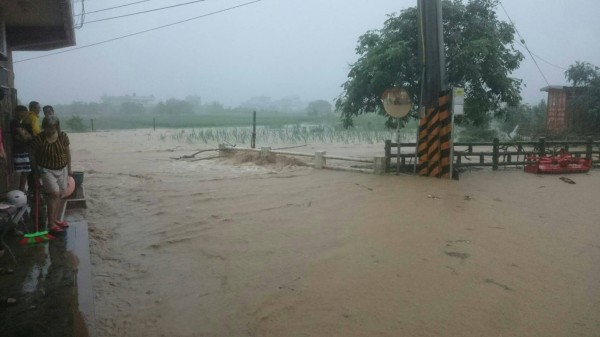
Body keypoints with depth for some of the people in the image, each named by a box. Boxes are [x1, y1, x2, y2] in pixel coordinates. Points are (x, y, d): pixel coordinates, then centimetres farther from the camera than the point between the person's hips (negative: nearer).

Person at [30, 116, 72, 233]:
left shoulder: (63, 136, -7)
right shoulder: (38, 139, -16)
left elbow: (67, 153, 5)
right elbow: (33, 155, -5)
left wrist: (69, 168, 10)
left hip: (62, 169, 4)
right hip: (47, 170, -4)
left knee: (59, 195, 8)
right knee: (54, 193, -16)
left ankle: (55, 219, 21)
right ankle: (51, 223, -9)